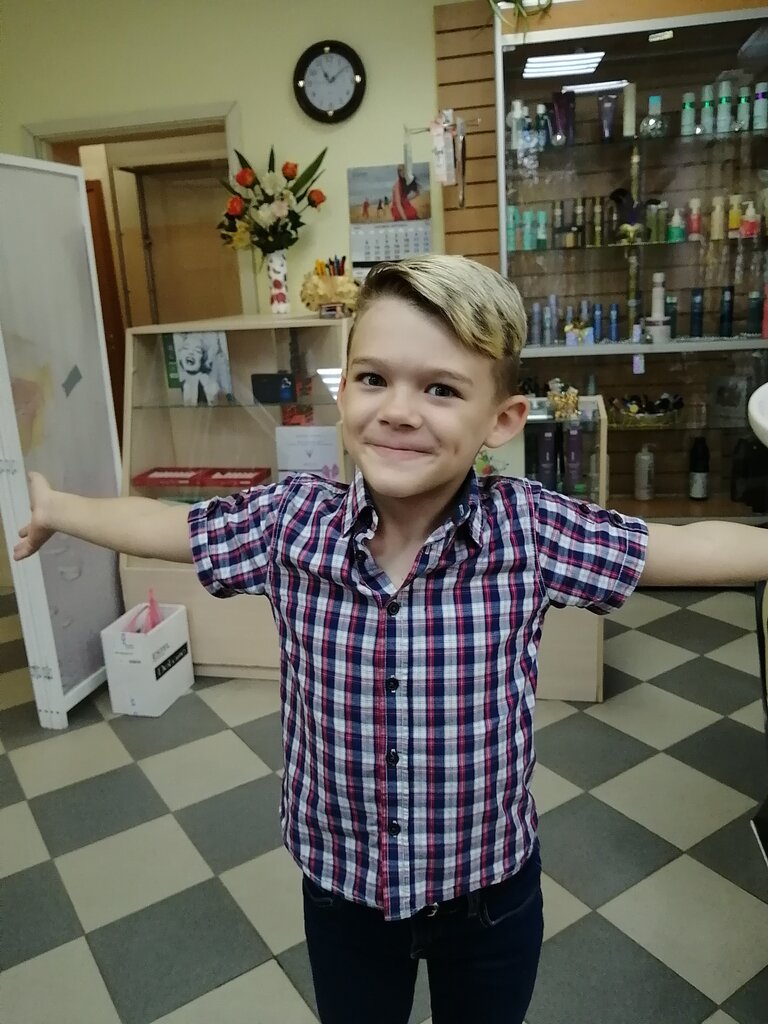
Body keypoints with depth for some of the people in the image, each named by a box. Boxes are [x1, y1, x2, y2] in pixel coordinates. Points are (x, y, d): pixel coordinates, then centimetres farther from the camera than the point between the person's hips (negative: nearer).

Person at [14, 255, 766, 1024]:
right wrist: (53, 508, 8)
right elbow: (159, 524, -3)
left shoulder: (530, 529, -22)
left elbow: (694, 545, -16)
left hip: (492, 887, -1)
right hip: (340, 887, 2)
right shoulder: (291, 521, -18)